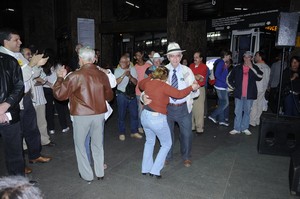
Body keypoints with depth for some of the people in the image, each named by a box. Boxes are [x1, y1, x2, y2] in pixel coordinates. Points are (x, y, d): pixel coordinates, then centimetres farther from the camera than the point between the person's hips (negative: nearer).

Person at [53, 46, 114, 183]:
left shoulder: (75, 76, -13)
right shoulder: (102, 75, 0)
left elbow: (59, 94, -7)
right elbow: (109, 96, 11)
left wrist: (60, 77, 6)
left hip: (82, 115, -4)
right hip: (99, 114, 4)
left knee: (80, 144, 15)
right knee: (98, 144, 18)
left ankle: (87, 175, 22)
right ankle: (100, 173, 29)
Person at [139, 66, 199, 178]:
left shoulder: (148, 83, 3)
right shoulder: (163, 86, -16)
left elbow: (140, 84, 26)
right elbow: (179, 94, -20)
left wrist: (151, 77, 30)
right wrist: (192, 87, -8)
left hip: (145, 115, 7)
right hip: (157, 119, -7)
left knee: (149, 141, 27)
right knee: (166, 144, 14)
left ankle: (145, 169, 33)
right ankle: (155, 170, 12)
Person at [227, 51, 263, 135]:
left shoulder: (254, 68, 4)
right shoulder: (237, 68, 5)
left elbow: (260, 77, -14)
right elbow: (229, 78, 12)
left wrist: (252, 68, -15)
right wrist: (233, 87, 6)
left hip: (249, 94, 0)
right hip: (239, 94, 0)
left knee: (247, 111, 9)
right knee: (238, 112, 4)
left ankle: (245, 128, 21)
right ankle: (237, 128, 12)